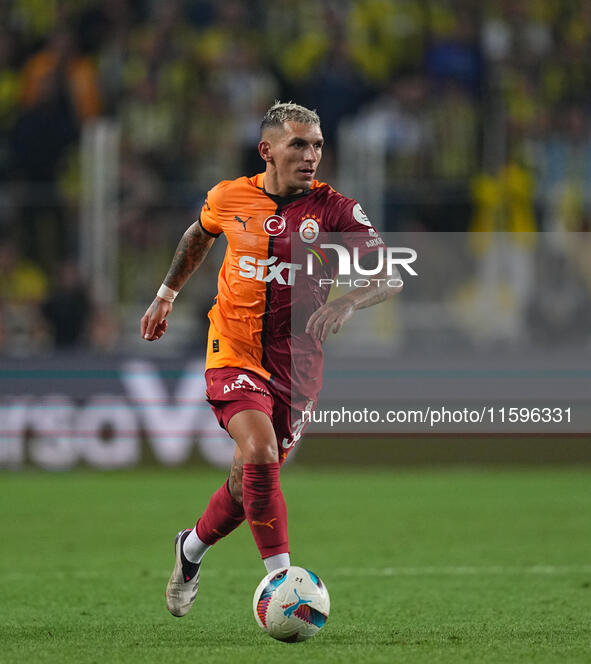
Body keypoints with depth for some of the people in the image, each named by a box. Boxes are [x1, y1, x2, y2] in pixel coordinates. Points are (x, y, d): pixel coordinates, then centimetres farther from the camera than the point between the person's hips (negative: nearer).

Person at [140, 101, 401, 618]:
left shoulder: (334, 209, -7)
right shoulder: (230, 198, -1)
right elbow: (199, 235, 23)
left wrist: (346, 303, -28)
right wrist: (167, 294, 28)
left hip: (296, 363, 1)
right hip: (234, 351, -1)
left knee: (251, 482, 9)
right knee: (259, 454, -26)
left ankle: (193, 548, 40)